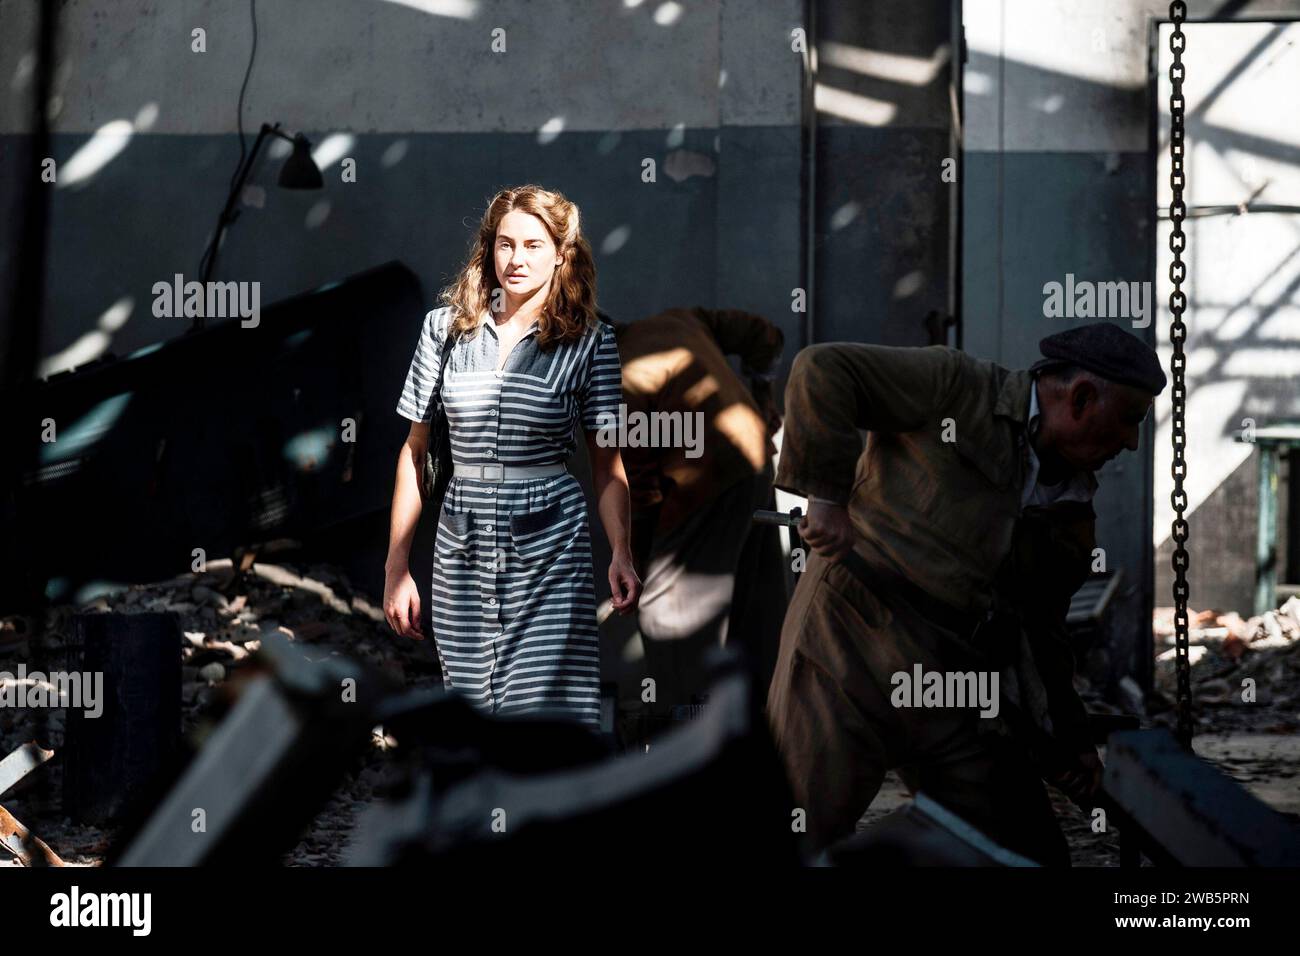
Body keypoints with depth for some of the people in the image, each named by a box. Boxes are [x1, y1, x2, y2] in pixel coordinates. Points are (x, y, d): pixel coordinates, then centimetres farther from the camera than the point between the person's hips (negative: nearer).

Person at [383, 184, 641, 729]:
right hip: (463, 547, 3)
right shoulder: (446, 327, 6)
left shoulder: (589, 341, 1)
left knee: (550, 714, -12)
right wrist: (396, 567, 7)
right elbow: (414, 452, 10)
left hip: (550, 546, -2)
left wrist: (621, 554, -13)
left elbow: (607, 464, 2)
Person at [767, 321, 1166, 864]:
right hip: (853, 656, -6)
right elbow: (822, 371, -10)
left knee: (1034, 858, 5)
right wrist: (828, 498, -14)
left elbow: (1041, 630, 25)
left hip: (960, 706, 7)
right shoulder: (956, 389, -2)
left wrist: (1069, 738, 22)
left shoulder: (1074, 513, 17)